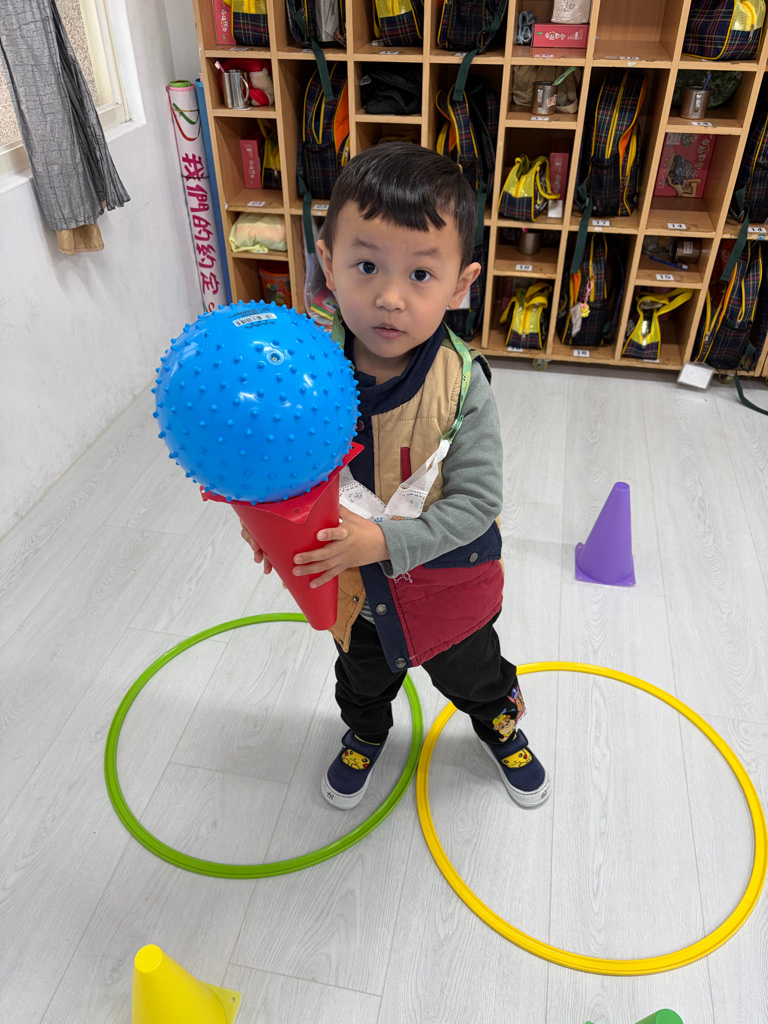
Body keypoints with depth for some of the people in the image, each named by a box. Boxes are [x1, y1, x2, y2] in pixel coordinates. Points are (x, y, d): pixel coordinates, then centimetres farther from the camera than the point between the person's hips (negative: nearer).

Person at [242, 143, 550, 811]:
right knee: (363, 675, 31)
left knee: (472, 672, 28)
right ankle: (365, 735, 65)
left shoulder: (462, 386, -29)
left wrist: (385, 541, -36)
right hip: (351, 580, 2)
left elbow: (476, 503, -26)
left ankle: (501, 728, 63)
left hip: (447, 576, -2)